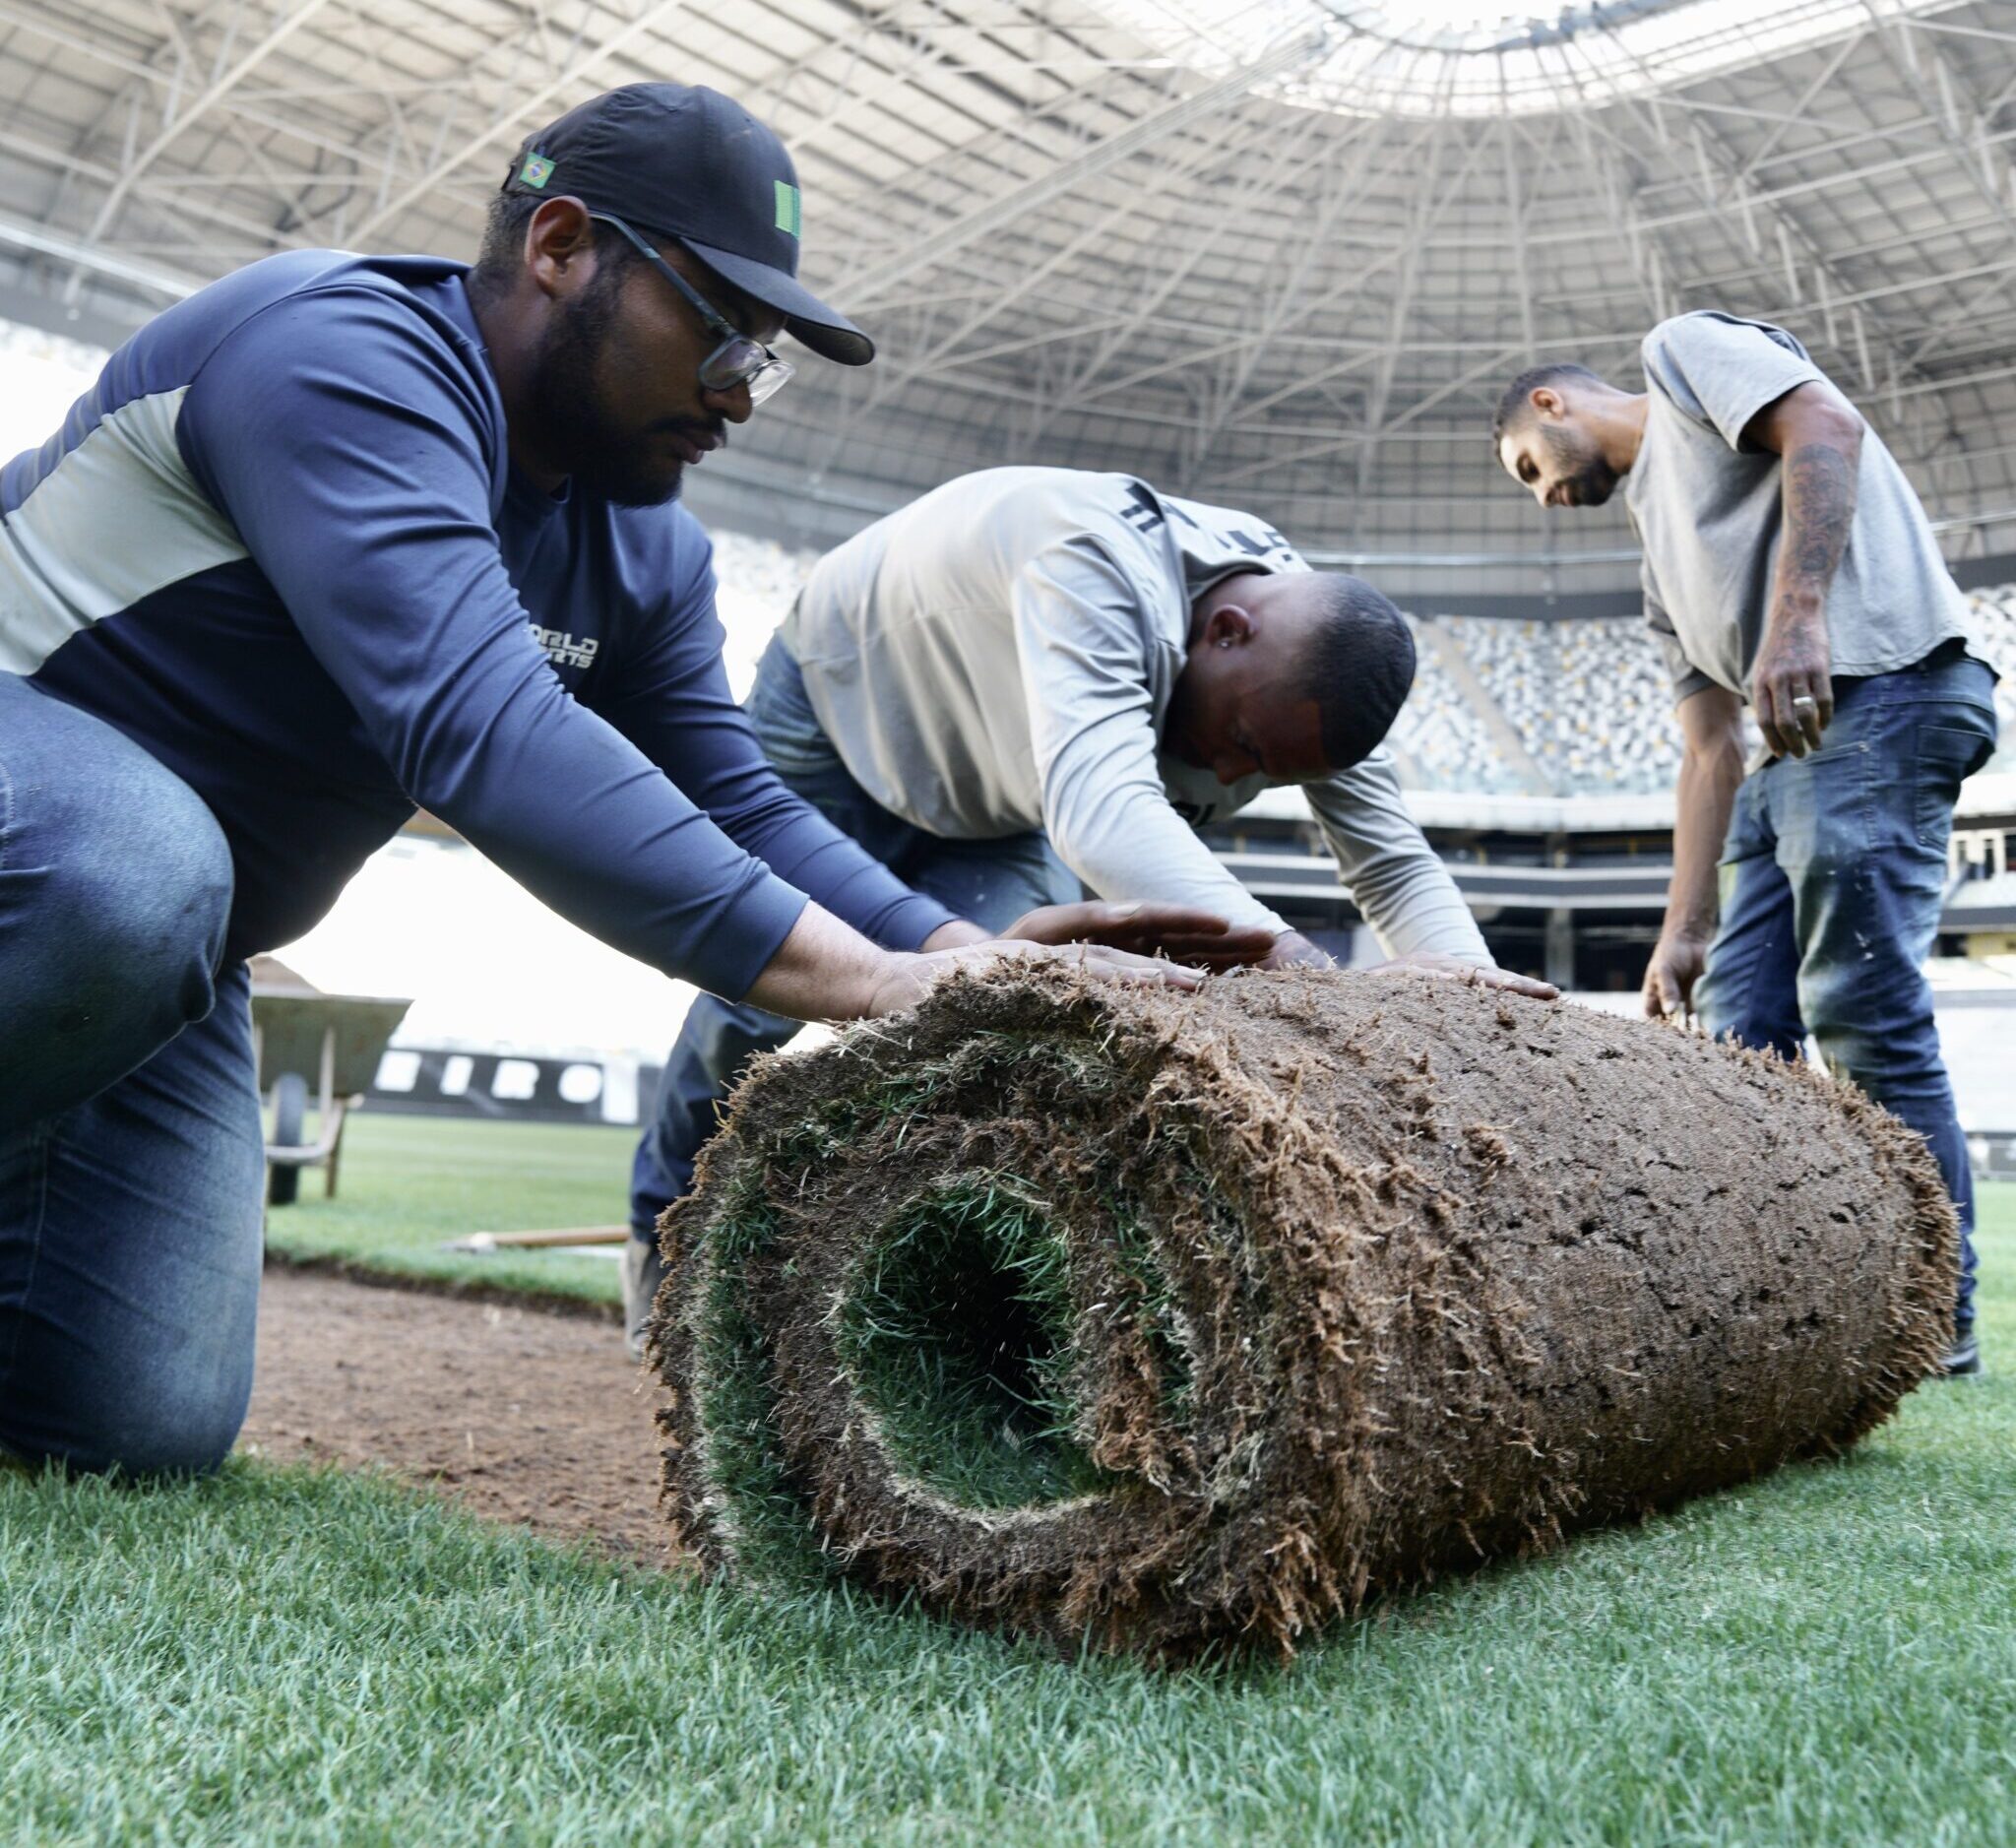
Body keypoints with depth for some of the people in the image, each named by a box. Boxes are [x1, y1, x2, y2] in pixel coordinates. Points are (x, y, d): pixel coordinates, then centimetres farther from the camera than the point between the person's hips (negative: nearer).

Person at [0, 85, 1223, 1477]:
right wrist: (864, 981, -45)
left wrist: (968, 960, -21)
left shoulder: (647, 552, 0)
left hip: (158, 953, 7)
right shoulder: (342, 354, -26)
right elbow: (480, 724, -40)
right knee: (132, 867, -42)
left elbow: (737, 805, -3)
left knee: (150, 1428, -1)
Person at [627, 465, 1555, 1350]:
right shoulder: (1099, 570, -44)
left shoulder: (1305, 665, -22)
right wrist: (1284, 954, -72)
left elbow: (1397, 864, -22)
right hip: (838, 698, -5)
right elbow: (1099, 808, -60)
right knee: (763, 1009, -2)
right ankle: (666, 1235, 26)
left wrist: (1466, 972, -43)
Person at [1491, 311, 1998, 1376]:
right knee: (1740, 1032, 4)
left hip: (1881, 686, -9)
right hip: (1792, 742, 9)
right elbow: (1710, 752, 22)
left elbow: (1825, 429, -10)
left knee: (1865, 1016, -10)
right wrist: (1683, 928, 15)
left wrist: (1798, 612, -24)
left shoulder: (1682, 352, 13)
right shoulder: (1659, 544, 31)